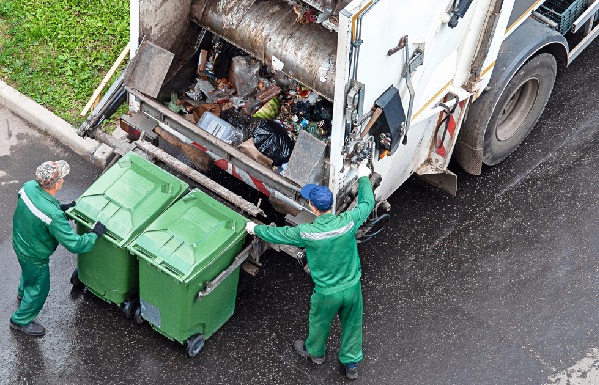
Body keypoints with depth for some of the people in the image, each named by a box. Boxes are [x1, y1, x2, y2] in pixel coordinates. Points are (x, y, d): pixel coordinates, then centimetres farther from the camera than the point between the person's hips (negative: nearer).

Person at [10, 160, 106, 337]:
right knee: (39, 288, 22)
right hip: (34, 255, -8)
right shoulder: (54, 216, -44)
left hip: (19, 242, 8)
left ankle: (23, 293, 71)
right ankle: (21, 320, 44)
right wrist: (95, 234, -21)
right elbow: (74, 244, -36)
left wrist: (61, 207, 1)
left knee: (28, 270, 40)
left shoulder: (29, 187, -22)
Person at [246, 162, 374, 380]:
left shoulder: (306, 233, -28)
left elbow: (278, 234, -9)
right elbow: (367, 203, -2)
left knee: (319, 323, 28)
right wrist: (363, 177, 16)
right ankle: (351, 364, 42)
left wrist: (256, 229, 11)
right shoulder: (348, 222, -23)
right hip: (352, 287, 2)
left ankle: (315, 352, 55)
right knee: (352, 325, 24)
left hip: (327, 293, -2)